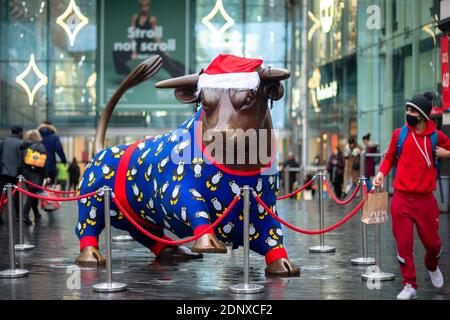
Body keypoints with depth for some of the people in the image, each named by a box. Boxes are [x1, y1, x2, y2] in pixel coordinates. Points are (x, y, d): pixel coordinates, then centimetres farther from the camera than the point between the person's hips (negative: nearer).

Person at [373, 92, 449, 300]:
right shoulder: (400, 134, 2)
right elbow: (390, 157, 13)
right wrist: (382, 172, -3)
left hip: (425, 198, 0)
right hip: (402, 197, 0)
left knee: (432, 242, 9)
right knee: (404, 244, -1)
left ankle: (432, 267, 43)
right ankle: (409, 286, 12)